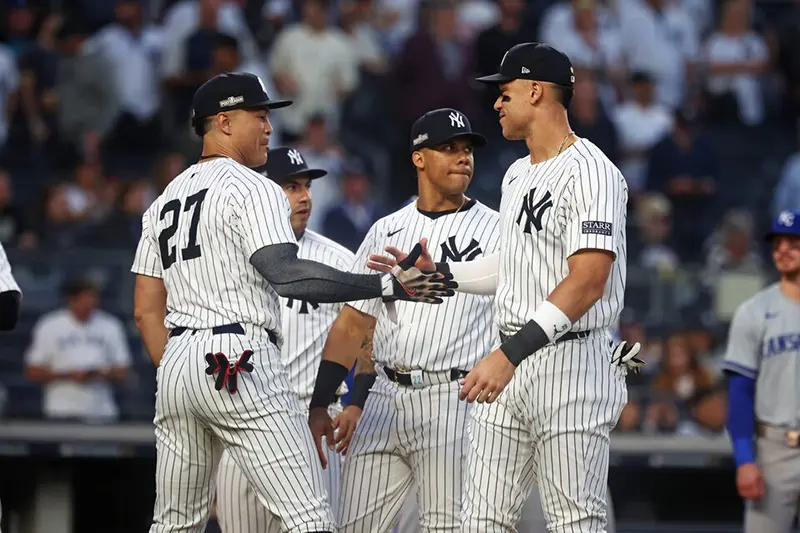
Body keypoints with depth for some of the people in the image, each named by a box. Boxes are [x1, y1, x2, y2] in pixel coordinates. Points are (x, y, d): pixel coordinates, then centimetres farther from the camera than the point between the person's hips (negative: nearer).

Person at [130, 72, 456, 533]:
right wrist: (387, 286, -25)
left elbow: (147, 310, 17)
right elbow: (284, 274, -22)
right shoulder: (253, 190, -5)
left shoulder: (165, 201, 20)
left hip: (175, 363, 8)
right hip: (240, 361, -8)